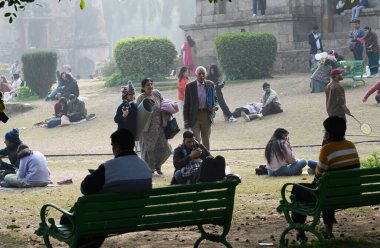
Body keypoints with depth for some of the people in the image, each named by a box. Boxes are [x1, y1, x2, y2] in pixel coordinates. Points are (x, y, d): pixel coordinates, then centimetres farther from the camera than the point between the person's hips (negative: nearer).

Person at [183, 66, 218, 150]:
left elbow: (214, 98, 15)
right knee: (196, 141, -6)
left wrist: (214, 106, -9)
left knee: (206, 140, 13)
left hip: (207, 115, 3)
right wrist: (186, 120, -5)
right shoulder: (190, 86, -4)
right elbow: (186, 104, -1)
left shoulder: (210, 85, 4)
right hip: (195, 116, -3)